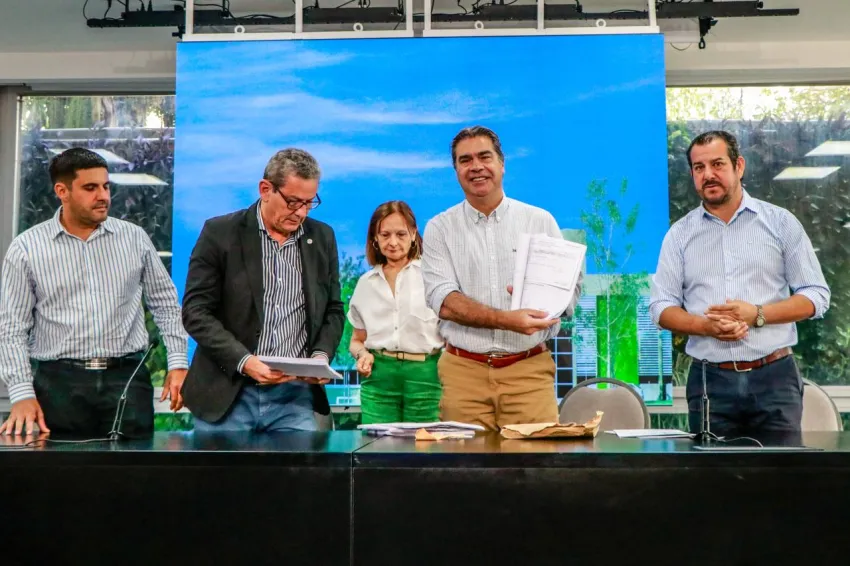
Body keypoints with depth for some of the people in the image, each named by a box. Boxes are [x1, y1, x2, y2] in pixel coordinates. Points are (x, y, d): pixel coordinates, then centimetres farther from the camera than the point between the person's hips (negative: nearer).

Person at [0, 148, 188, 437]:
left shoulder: (135, 238, 6)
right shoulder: (26, 248, 1)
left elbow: (165, 303, 12)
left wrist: (178, 363, 3)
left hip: (127, 378, 1)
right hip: (60, 382, -1)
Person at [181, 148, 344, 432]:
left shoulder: (323, 237, 8)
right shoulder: (220, 233, -3)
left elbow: (333, 310, 15)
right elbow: (196, 311, -6)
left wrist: (322, 354, -4)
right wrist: (243, 361, -17)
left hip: (294, 395, 3)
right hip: (227, 393, -2)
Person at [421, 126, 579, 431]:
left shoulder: (540, 221, 8)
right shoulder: (439, 228, 5)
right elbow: (444, 302, -7)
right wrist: (509, 320, -20)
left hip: (530, 369, 1)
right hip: (464, 371, 0)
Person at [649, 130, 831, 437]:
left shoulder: (781, 223, 5)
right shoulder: (679, 234, 7)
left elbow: (816, 296, 2)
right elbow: (661, 307, 4)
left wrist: (758, 315, -14)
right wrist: (705, 326, -15)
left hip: (774, 378, 0)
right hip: (709, 381, 1)